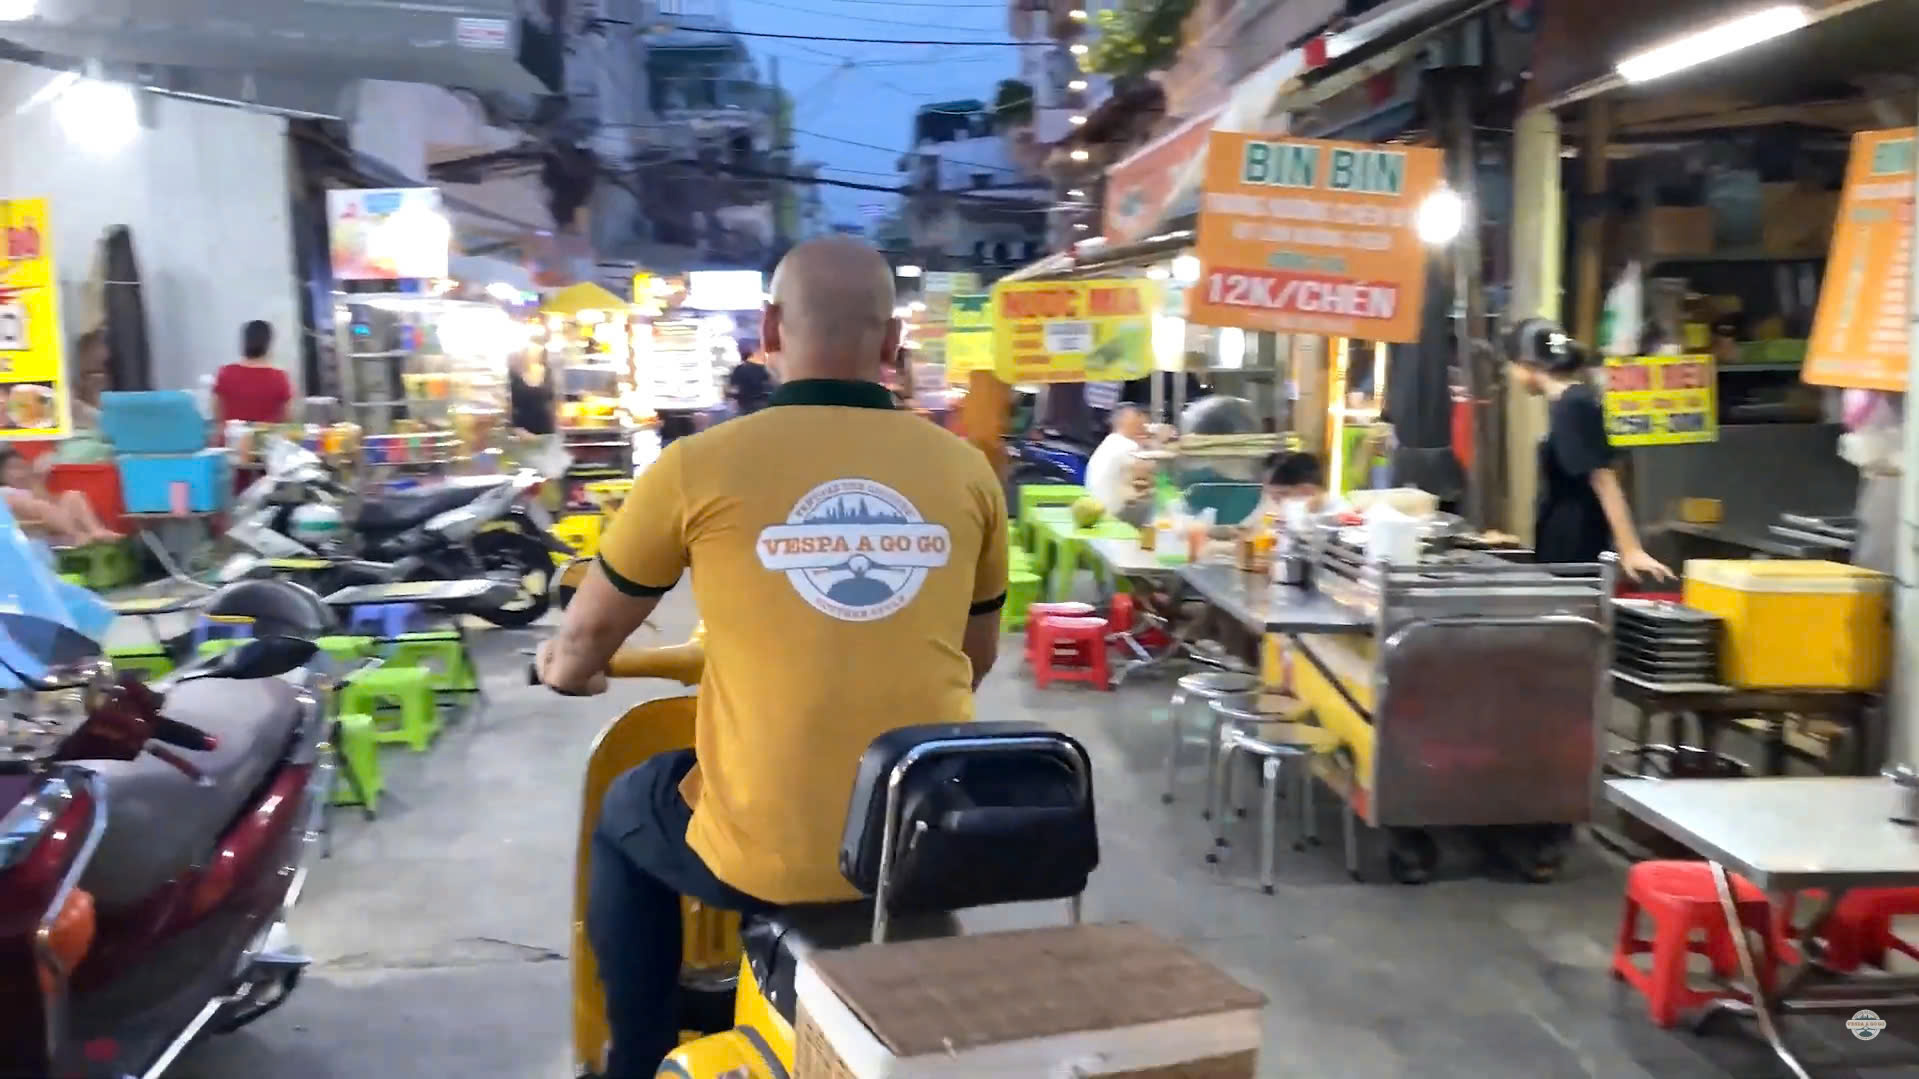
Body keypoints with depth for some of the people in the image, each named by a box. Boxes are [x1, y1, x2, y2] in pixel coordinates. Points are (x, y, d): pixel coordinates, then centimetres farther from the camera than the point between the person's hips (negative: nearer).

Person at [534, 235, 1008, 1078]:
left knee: (625, 817, 29)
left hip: (767, 857, -3)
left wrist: (566, 672, 33)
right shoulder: (966, 471, -1)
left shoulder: (701, 467, -7)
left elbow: (585, 640, 8)